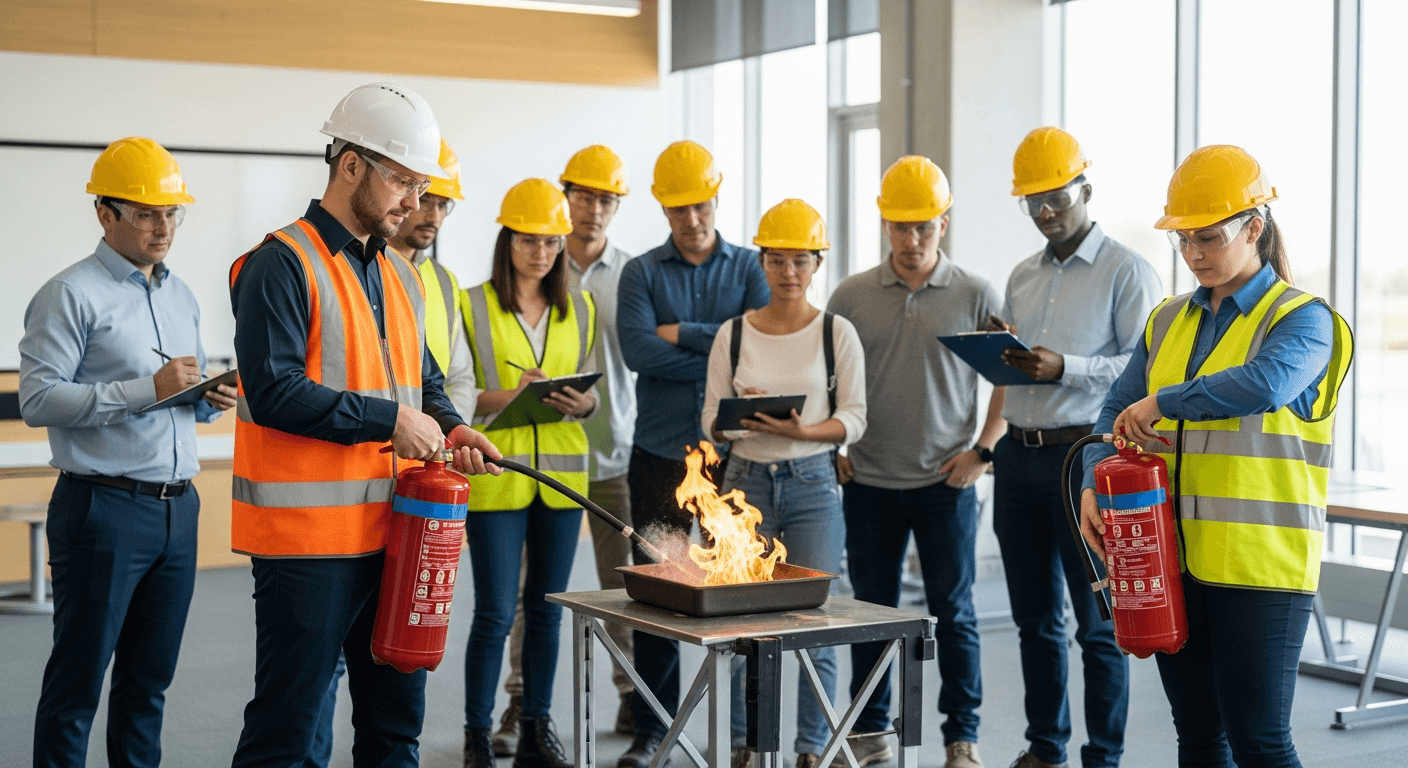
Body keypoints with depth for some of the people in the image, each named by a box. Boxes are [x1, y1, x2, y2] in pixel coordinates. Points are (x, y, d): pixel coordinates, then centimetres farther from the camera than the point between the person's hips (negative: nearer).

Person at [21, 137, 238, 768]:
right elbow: (38, 401, -15)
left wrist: (210, 400, 3)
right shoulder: (71, 295, -6)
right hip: (103, 509, -7)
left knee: (149, 680, 11)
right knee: (77, 683, 0)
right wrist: (148, 389, -20)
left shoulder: (180, 296, 17)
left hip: (177, 509, 7)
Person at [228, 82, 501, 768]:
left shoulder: (400, 275, 15)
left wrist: (451, 429, 4)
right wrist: (389, 419, -19)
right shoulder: (282, 264, -11)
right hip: (307, 535, -8)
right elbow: (273, 392, -21)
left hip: (391, 531, 8)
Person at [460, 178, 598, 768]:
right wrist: (504, 399, -19)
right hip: (496, 474, -4)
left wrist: (581, 404, -7)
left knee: (547, 610, 9)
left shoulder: (580, 308, 11)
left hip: (560, 474, 4)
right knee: (495, 613, -5)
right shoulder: (472, 305, -1)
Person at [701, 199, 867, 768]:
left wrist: (803, 431, -17)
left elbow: (854, 418, 1)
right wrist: (741, 418, -15)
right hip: (747, 481, 1)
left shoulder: (837, 333, 2)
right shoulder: (733, 334, 6)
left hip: (813, 483, -1)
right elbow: (711, 420, 6)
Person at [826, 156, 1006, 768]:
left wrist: (984, 449, -4)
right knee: (871, 612, 9)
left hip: (946, 483, -2)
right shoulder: (851, 296, 5)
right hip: (869, 483, 2)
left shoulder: (976, 296, 0)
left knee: (954, 614, 3)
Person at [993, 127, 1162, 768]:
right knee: (1035, 618, 12)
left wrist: (1065, 368, -21)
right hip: (1019, 454, 6)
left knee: (1098, 624, -1)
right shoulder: (1022, 278, 18)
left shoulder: (1127, 272, -2)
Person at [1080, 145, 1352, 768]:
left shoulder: (1302, 319, -6)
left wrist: (1164, 402, -21)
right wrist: (1094, 485, -4)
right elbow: (1117, 410, 13)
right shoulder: (1169, 321, 14)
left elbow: (1266, 384, -27)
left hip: (1259, 567, -6)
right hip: (1173, 560, 6)